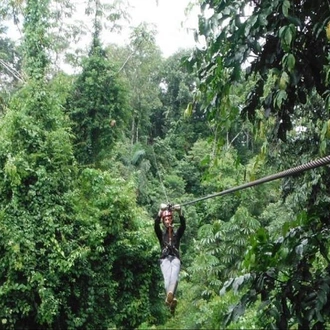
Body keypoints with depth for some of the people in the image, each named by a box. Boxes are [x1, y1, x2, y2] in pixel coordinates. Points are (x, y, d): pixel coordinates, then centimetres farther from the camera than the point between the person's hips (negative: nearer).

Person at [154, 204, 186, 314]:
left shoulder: (177, 234, 22)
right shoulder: (161, 234, 20)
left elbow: (183, 225, 2)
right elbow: (156, 225, 0)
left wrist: (180, 212, -14)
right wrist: (160, 211, -13)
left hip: (175, 258, 0)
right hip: (165, 259, 0)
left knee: (174, 276, -32)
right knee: (167, 277, -30)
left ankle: (170, 296, -59)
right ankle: (171, 299, -53)